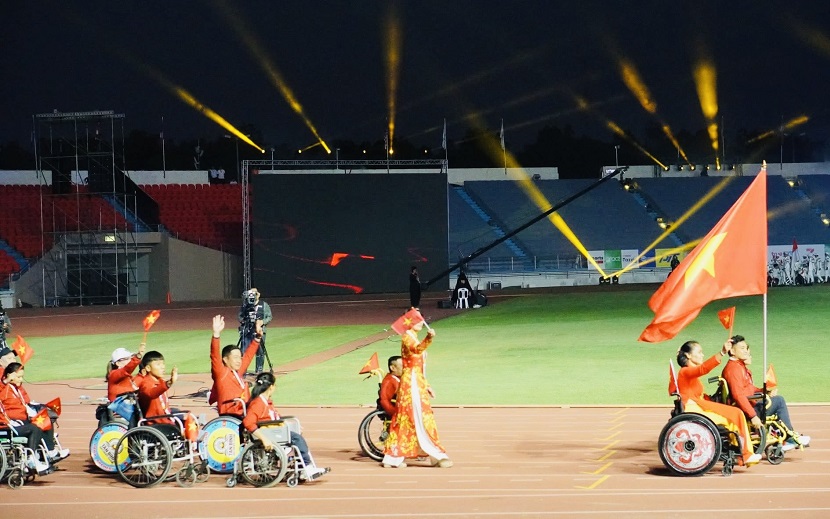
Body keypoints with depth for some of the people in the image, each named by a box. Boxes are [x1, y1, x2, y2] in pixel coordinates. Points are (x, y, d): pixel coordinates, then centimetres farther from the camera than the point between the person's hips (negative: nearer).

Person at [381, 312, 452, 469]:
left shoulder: (414, 338, 19)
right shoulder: (407, 337, -10)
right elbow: (417, 349, -35)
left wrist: (426, 386, 23)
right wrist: (429, 338, -51)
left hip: (416, 383, 10)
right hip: (411, 382, -10)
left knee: (405, 420, 10)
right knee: (422, 419, -8)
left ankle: (392, 457, 13)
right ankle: (437, 456, -8)